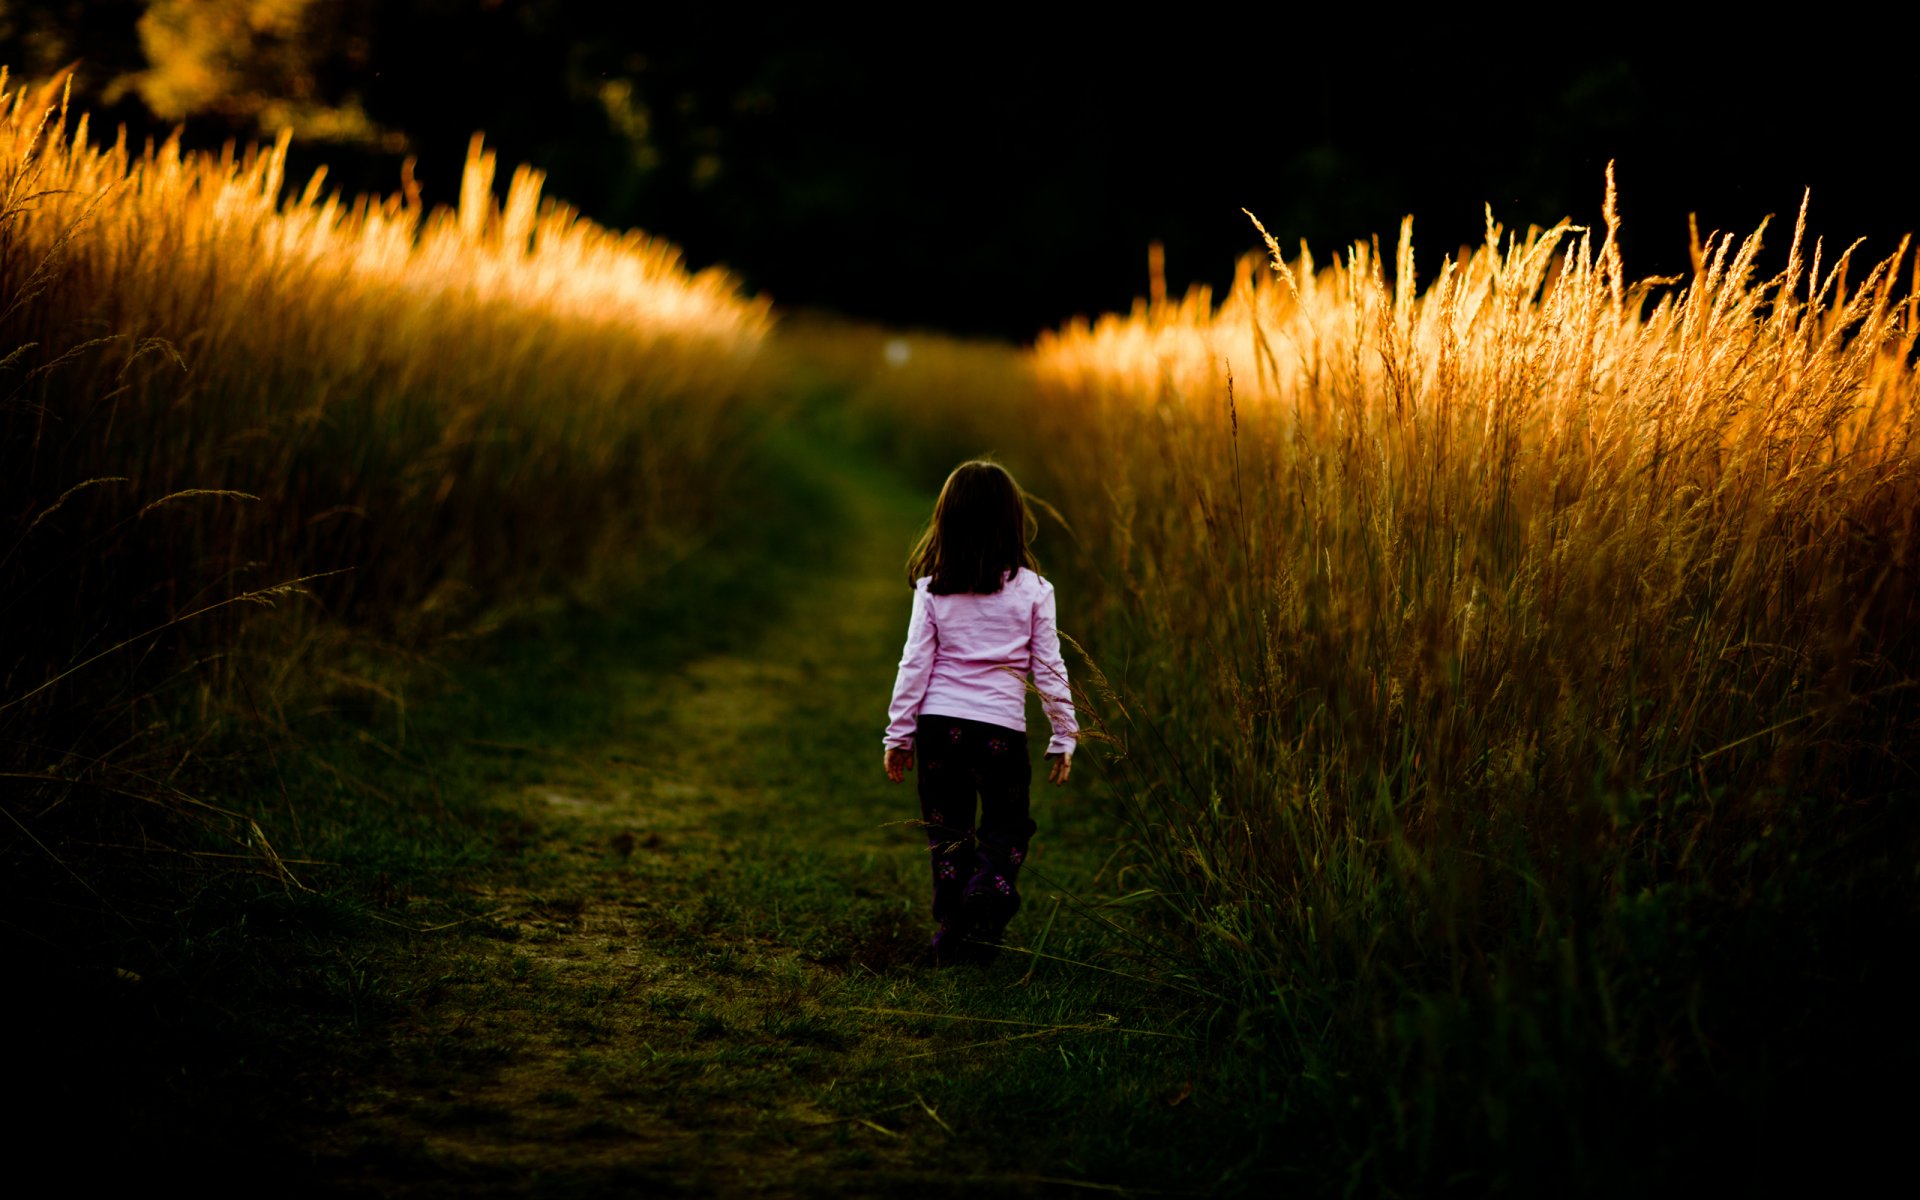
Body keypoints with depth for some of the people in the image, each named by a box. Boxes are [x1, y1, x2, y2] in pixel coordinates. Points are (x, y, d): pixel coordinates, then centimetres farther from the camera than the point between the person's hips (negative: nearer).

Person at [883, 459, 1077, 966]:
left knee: (948, 834, 15)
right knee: (1005, 834, 11)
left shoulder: (932, 590, 0)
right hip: (1002, 728, -1)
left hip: (939, 723, 2)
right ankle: (977, 936, -6)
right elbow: (1048, 669, -1)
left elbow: (914, 664, 0)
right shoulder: (1031, 590, -2)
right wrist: (1063, 737, 7)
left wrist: (899, 733, 8)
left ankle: (952, 936, 18)